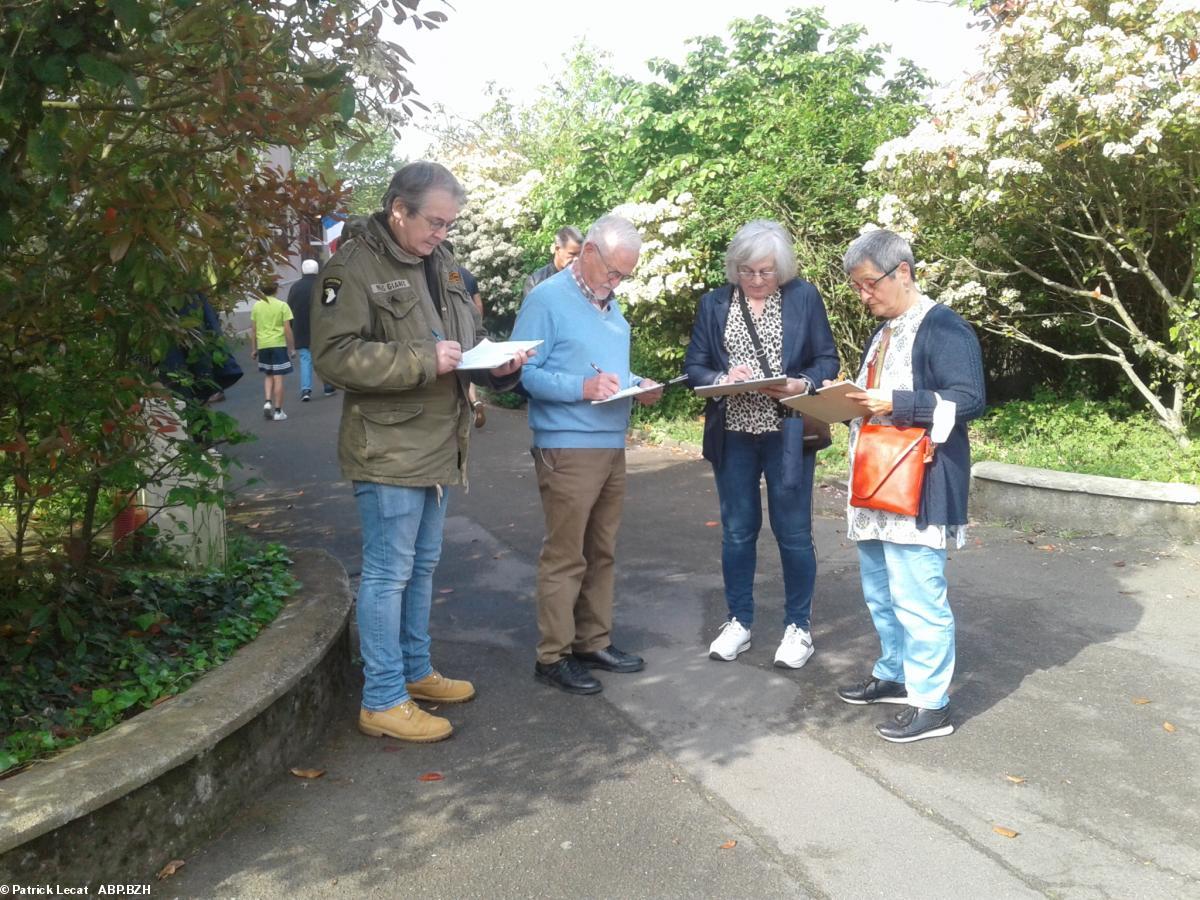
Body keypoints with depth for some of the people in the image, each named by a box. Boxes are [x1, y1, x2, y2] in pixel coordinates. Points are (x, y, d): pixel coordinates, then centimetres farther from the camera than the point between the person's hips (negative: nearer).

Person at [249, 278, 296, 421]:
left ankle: (268, 402, 2)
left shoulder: (257, 306, 5)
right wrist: (292, 348, 0)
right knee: (278, 378, 0)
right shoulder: (282, 306, -5)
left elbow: (253, 330, 7)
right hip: (278, 344, -3)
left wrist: (253, 349, 15)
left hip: (262, 345, 3)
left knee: (268, 375, 20)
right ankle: (278, 411, 2)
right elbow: (287, 329, -7)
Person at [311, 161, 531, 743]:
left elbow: (467, 340, 21)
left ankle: (416, 671, 34)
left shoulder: (441, 262, 12)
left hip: (438, 445, 9)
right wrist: (423, 360, -25)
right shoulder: (355, 265, -14)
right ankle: (382, 701, 12)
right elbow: (333, 355, -21)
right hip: (388, 449, -9)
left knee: (422, 566, 19)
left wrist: (497, 365, -1)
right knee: (388, 574, 0)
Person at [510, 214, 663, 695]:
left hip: (613, 446, 8)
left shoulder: (609, 305, 17)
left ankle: (594, 641, 26)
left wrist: (638, 385, 4)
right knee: (565, 556, -2)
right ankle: (553, 656, 9)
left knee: (601, 552, 14)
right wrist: (582, 387, -26)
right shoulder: (547, 299, -10)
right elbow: (525, 372, -17)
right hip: (567, 449, -8)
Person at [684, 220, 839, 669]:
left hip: (788, 435, -2)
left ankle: (798, 626, 20)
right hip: (732, 436, 2)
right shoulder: (714, 303, 4)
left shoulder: (805, 297, -1)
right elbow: (694, 366, 4)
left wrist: (799, 385, -18)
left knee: (793, 531, 5)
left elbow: (826, 360, 1)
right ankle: (738, 622, 26)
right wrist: (722, 380, -17)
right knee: (737, 531, 12)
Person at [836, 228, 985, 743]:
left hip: (918, 490, -10)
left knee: (917, 597, -5)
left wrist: (896, 404, -26)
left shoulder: (943, 328, -12)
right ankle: (894, 676, 34)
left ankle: (931, 704, 7)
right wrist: (848, 400, 3)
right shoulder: (882, 333, 17)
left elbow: (967, 401, -20)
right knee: (880, 593, 18)